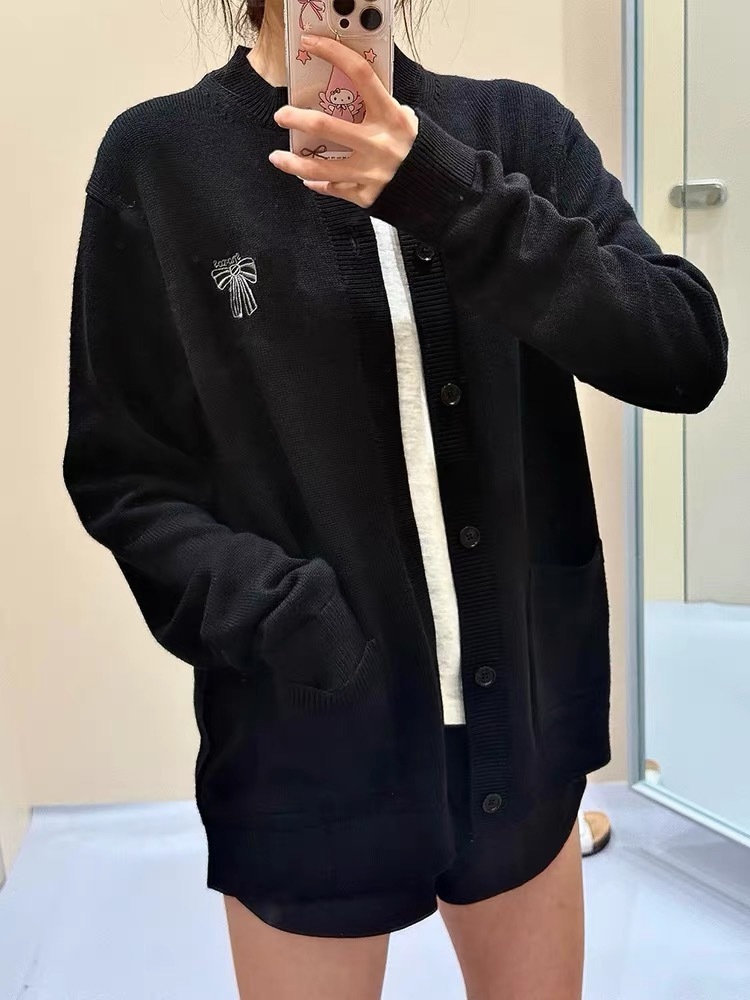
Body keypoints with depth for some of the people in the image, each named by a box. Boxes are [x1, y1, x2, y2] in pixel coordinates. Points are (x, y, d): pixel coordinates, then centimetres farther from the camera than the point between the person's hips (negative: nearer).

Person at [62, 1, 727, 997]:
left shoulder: (516, 128, 0)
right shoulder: (161, 157, -4)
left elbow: (688, 356, -11)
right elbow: (121, 473, -3)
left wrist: (451, 200, -23)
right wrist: (275, 613, -19)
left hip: (524, 714, 3)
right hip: (308, 746, -2)